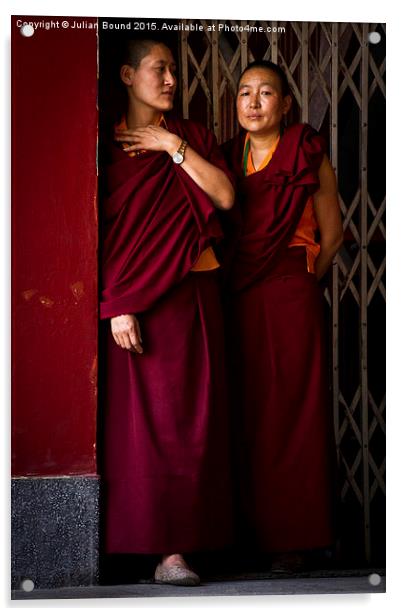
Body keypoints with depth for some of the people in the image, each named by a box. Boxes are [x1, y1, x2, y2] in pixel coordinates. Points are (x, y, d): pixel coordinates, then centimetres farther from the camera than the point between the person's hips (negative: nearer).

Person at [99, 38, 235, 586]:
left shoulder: (191, 136, 15)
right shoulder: (108, 144, 3)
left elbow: (225, 196, 1)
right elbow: (104, 231, -4)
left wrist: (174, 148, -5)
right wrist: (117, 306, -12)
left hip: (192, 294, 4)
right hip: (136, 299, -3)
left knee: (189, 421, -2)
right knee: (140, 420, -8)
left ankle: (176, 547, -1)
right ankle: (140, 541, -6)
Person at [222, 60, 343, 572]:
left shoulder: (306, 156, -1)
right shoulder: (230, 156, 11)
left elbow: (331, 234, 4)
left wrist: (302, 280, 3)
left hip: (289, 295, -4)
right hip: (240, 296, 4)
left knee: (290, 411, -2)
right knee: (247, 411, 4)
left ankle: (294, 536, 5)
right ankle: (254, 527, 12)